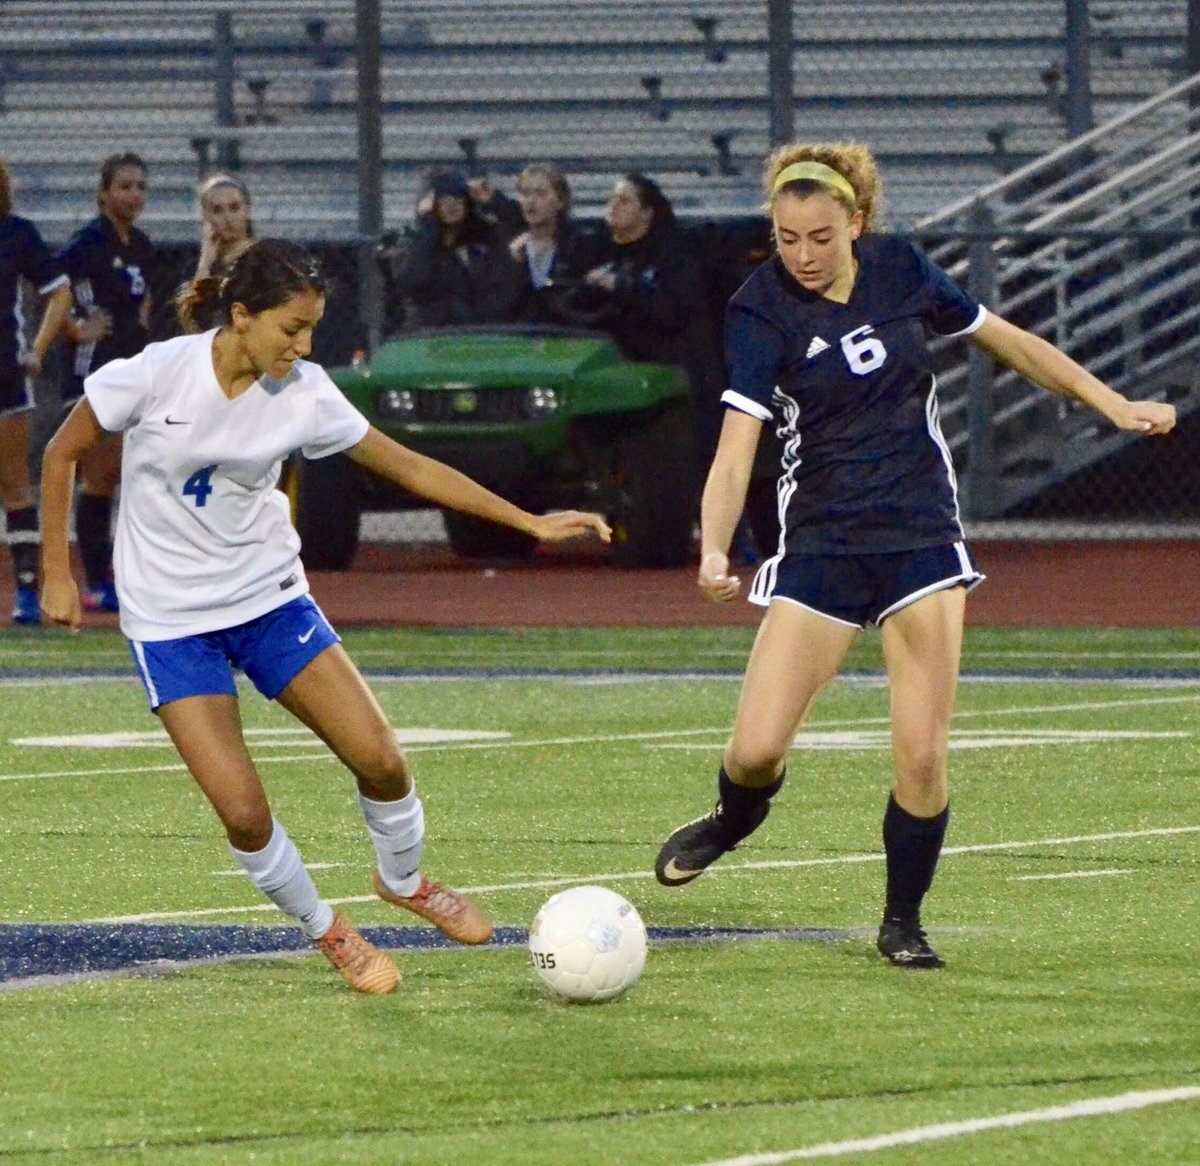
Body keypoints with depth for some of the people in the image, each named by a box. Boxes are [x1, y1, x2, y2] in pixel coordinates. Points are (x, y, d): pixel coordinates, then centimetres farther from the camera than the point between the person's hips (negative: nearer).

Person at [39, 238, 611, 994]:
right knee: (243, 811, -14)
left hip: (271, 597, 3)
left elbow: (410, 467, 0)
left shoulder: (303, 394, -8)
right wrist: (57, 573, -3)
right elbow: (64, 453, -2)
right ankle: (328, 932, 13)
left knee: (380, 760, -6)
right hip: (171, 620, -3)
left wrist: (532, 522, -2)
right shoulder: (156, 375, -17)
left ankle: (405, 881, 26)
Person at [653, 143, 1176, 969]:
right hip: (820, 543, -1)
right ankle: (736, 822, 29)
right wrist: (715, 552, -36)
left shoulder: (901, 271, -1)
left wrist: (1109, 402, 14)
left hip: (922, 534, 1)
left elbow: (1002, 337, 15)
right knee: (756, 751, -8)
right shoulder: (762, 310, -11)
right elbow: (737, 444, -20)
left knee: (922, 755, -8)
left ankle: (904, 920, 15)